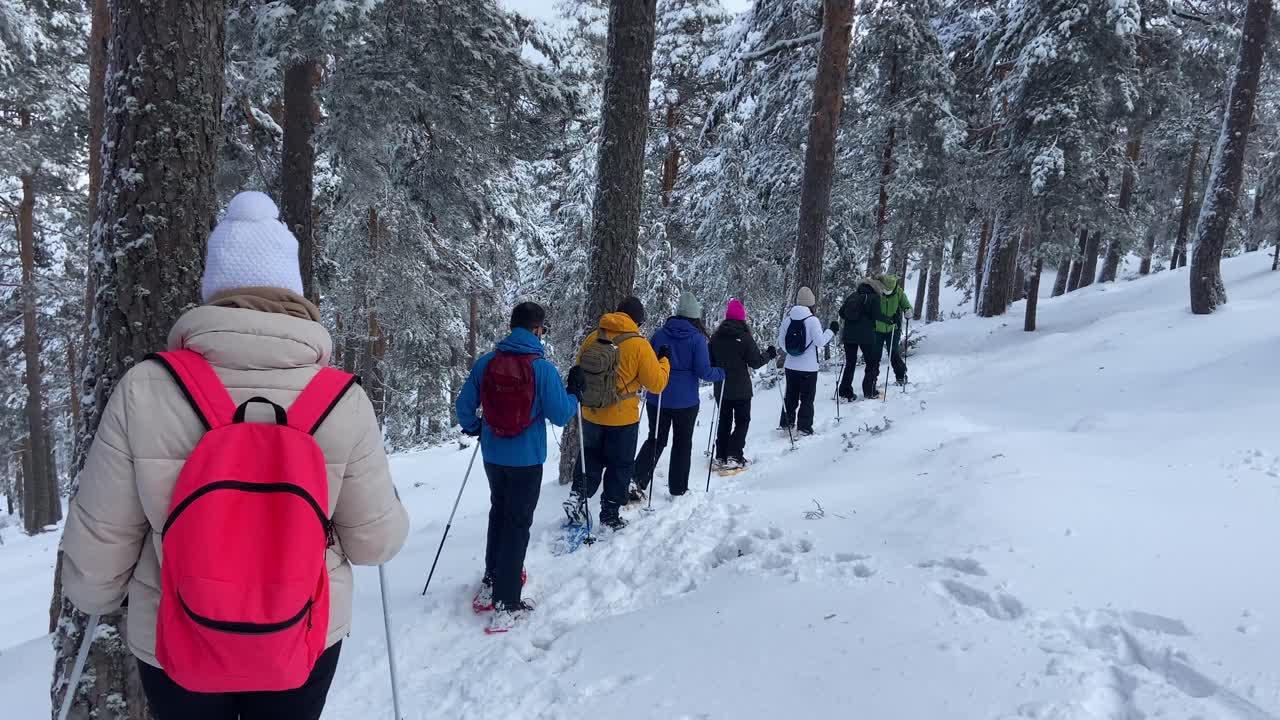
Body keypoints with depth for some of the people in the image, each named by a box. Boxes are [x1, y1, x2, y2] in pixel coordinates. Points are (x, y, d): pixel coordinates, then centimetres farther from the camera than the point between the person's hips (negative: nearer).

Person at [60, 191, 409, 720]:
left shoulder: (145, 391, -18)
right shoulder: (344, 401, -19)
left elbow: (99, 536, -7)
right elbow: (375, 541, -11)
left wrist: (97, 597, 14)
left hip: (175, 644, 0)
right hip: (305, 637, 0)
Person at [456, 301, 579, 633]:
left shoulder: (486, 363, -5)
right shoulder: (542, 368, -17)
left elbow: (464, 405, 2)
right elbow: (560, 415, -12)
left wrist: (472, 428, 22)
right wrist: (575, 391, 6)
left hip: (492, 455, 4)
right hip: (527, 459, -4)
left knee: (499, 514, 23)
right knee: (518, 524, 3)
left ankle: (493, 581, 33)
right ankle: (506, 605, 4)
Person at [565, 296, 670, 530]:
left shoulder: (593, 337, -3)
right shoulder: (638, 345, -16)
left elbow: (579, 370, 7)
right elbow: (656, 383, -10)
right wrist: (664, 361, 5)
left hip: (590, 415, 4)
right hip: (623, 420, -4)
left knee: (592, 458, 24)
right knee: (620, 466, 13)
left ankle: (578, 495, 7)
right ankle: (610, 516, 19)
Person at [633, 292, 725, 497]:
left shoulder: (660, 333, -2)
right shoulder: (697, 338, -11)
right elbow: (704, 372, -14)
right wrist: (721, 373, 5)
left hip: (657, 399, 3)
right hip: (685, 401, -2)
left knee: (655, 440, 16)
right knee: (683, 442, 14)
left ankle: (637, 478, -1)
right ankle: (678, 488, 20)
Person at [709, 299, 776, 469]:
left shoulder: (716, 336, -2)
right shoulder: (745, 337, -15)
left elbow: (710, 361, 6)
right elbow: (756, 363, -10)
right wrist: (769, 354, 6)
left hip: (721, 388, 4)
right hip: (741, 389, -4)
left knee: (724, 421, 16)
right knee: (742, 421, 8)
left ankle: (721, 456, 16)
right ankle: (734, 456, -2)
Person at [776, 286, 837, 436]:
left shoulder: (787, 319, -3)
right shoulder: (812, 320, -16)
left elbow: (781, 342, 3)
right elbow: (820, 342, -15)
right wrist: (831, 330, -3)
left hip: (791, 366, 4)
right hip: (808, 367, -4)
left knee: (790, 395, 18)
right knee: (807, 398, 7)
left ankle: (786, 423, 23)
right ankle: (804, 427, 8)